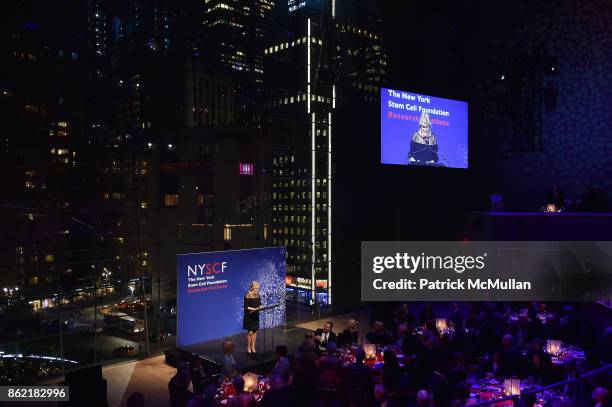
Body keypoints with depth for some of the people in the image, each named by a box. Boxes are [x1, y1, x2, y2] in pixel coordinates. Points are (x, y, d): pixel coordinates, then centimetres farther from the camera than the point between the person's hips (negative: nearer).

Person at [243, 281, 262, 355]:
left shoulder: (257, 295, 3)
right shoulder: (247, 296, -15)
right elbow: (246, 307, -15)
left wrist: (260, 307, -10)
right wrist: (254, 309, -25)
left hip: (256, 315, 6)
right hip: (249, 316, -6)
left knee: (255, 331, 8)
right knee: (250, 332, -2)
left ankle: (253, 347, 20)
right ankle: (248, 348, 14)